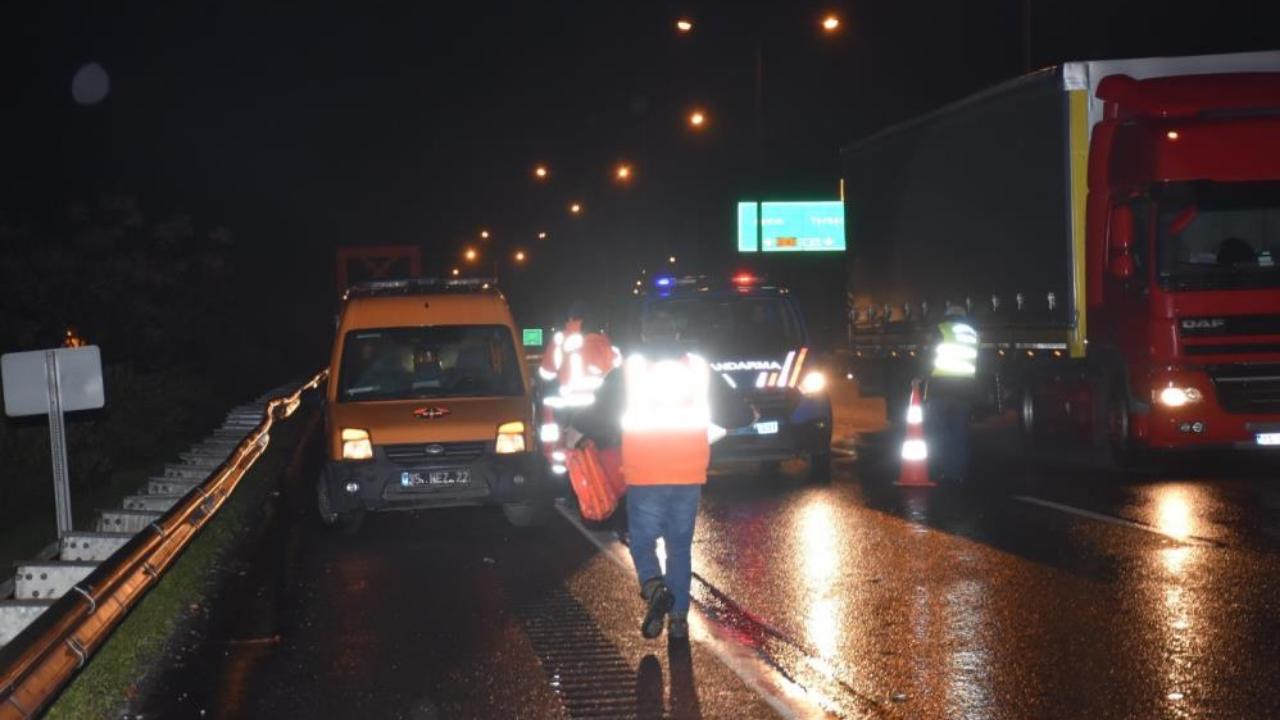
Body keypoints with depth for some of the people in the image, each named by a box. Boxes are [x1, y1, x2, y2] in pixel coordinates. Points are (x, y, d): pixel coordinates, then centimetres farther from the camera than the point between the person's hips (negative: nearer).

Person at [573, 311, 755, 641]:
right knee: (680, 546, 12)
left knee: (642, 541, 9)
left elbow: (598, 414, 2)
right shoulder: (699, 369, 6)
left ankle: (654, 587, -18)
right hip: (689, 476, 2)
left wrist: (578, 428, 23)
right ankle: (678, 617, 9)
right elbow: (732, 408, 13)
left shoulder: (628, 372, 0)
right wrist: (750, 415, 35)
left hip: (644, 477, -2)